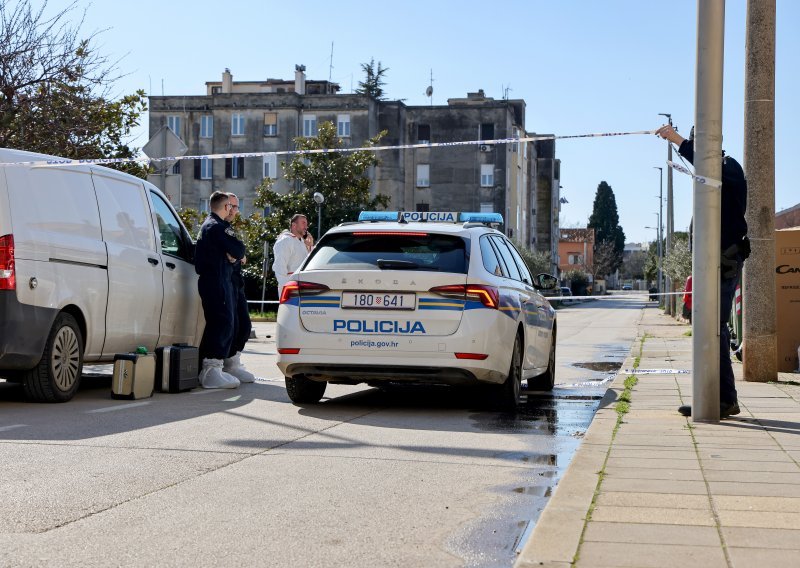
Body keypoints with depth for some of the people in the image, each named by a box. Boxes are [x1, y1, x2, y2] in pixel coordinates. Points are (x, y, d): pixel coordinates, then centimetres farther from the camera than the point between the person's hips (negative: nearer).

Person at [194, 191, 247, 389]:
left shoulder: (207, 225, 22)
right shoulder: (219, 226, -12)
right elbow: (238, 249, -17)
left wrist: (233, 255, 4)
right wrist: (238, 254, 5)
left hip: (208, 281, 11)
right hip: (218, 282, -11)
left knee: (216, 324, 15)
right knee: (223, 324, -11)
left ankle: (207, 371, 20)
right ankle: (212, 372, -15)